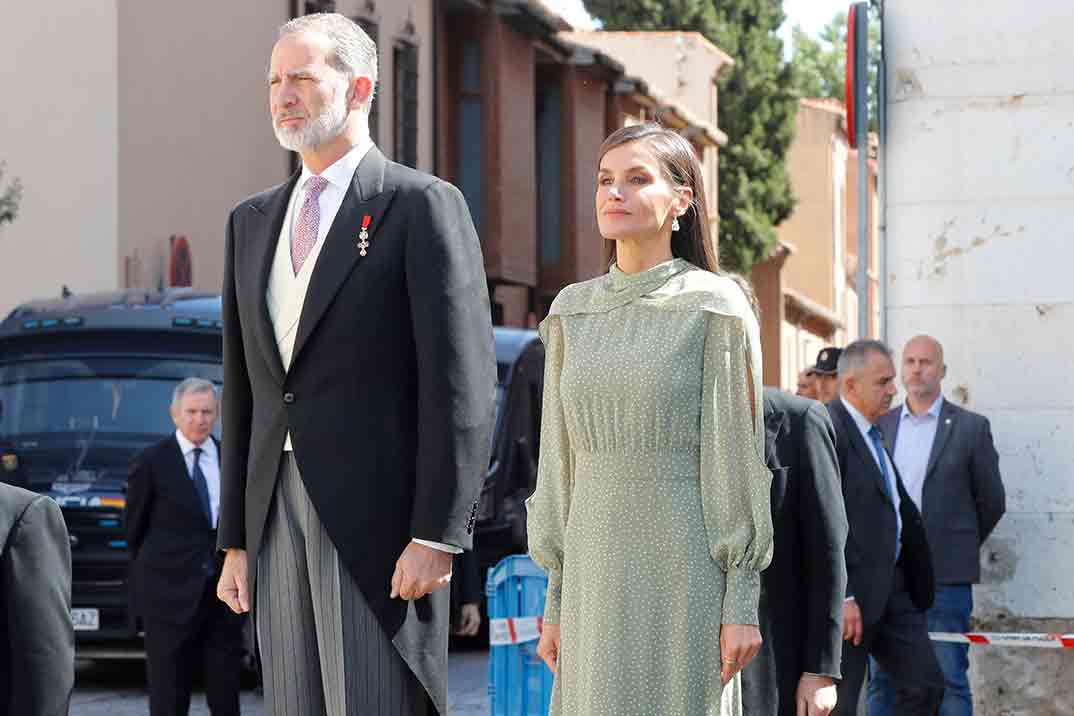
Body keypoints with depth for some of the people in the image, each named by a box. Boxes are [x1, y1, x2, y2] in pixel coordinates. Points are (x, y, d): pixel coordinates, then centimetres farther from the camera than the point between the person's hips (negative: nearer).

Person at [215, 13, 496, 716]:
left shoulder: (423, 206, -3)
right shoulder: (253, 222, 18)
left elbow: (462, 385, -9)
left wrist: (437, 536, -15)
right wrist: (235, 540, 14)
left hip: (380, 522, -6)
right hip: (278, 520, 6)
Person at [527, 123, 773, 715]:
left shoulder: (714, 307, -3)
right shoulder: (574, 310, 12)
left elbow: (739, 457, -5)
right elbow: (561, 463, 14)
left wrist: (741, 605, -10)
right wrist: (555, 602, 11)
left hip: (685, 571, -5)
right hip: (596, 574, 5)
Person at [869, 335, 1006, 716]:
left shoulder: (971, 427, 1)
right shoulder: (879, 427, 10)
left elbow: (991, 502, 7)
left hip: (944, 578, -3)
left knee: (948, 681, -4)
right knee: (882, 681, 6)